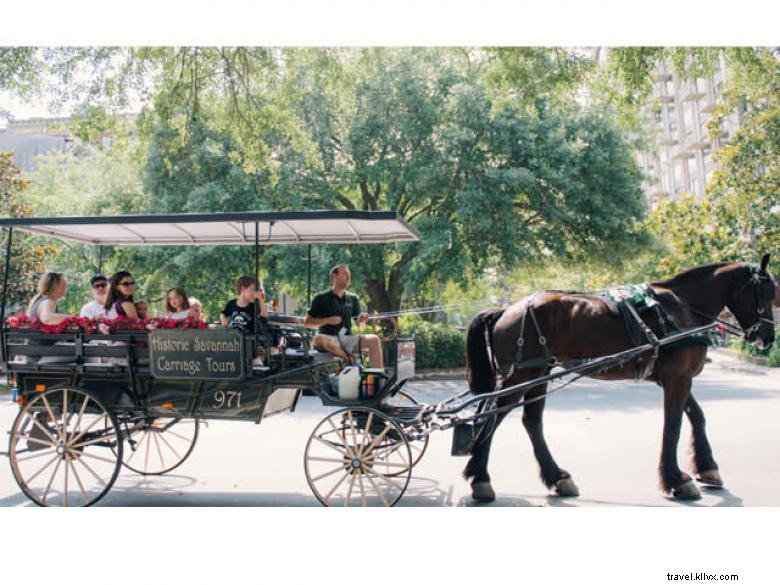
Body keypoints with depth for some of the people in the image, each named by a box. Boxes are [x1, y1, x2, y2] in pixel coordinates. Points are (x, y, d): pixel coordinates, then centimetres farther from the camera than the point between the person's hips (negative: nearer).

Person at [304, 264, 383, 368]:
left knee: (374, 340, -19)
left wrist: (361, 320, -9)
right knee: (319, 339, -37)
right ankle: (350, 360, -23)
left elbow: (359, 325, 15)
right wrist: (327, 320, -14)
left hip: (347, 339, 3)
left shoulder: (353, 299, 13)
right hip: (329, 338, -3)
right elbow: (307, 323, 0)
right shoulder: (321, 298, 1)